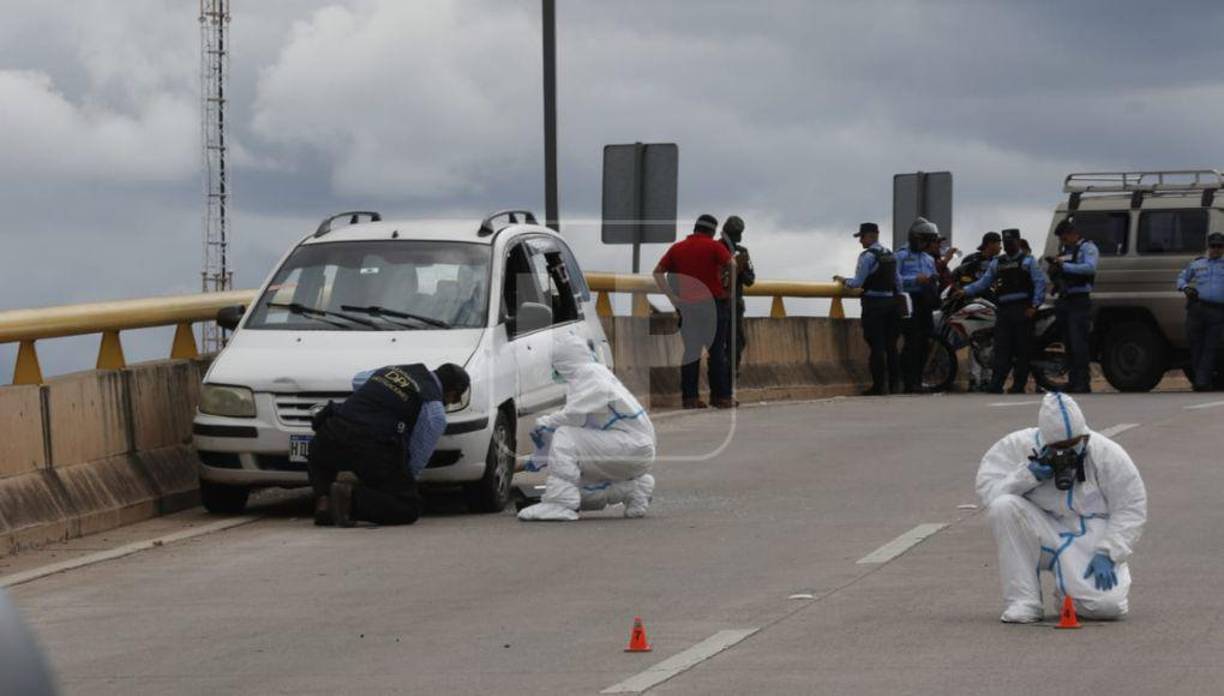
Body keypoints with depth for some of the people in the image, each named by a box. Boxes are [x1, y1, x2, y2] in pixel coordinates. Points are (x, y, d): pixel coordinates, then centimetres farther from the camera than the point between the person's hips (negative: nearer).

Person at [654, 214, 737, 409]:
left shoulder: (677, 248, 8)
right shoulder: (714, 247, -5)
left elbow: (658, 272, 6)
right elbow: (732, 265, -16)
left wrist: (671, 295, 2)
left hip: (687, 305, 3)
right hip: (714, 304, -3)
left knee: (690, 351, 7)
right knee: (717, 351, 3)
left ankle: (689, 397, 4)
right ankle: (721, 396, 3)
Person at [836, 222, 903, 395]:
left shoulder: (867, 256, -11)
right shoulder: (890, 255, 13)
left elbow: (858, 282, -12)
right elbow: (898, 281, 17)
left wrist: (843, 280, 5)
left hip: (874, 303, -7)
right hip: (890, 301, 7)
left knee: (876, 346, -6)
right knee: (890, 345, 11)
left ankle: (879, 385, -7)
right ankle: (894, 383, 13)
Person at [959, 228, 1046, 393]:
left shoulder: (1028, 261, 6)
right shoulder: (997, 263, 19)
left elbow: (1040, 283, 0)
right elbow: (983, 282, 16)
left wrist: (1034, 306, -10)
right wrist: (965, 291, 2)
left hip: (1023, 310, -3)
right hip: (1004, 310, 3)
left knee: (1022, 350, -3)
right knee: (1001, 350, -5)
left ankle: (1018, 386, 1)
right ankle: (995, 386, -12)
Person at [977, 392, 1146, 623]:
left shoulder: (1107, 454, -8)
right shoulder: (1018, 446, -7)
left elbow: (1131, 508, -5)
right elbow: (986, 488, -11)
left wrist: (1106, 554, -15)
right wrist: (1028, 476, -26)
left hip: (1090, 543, -1)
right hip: (1044, 538, 1)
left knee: (1106, 606, -26)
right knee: (1004, 506, -28)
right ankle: (1023, 601, -18)